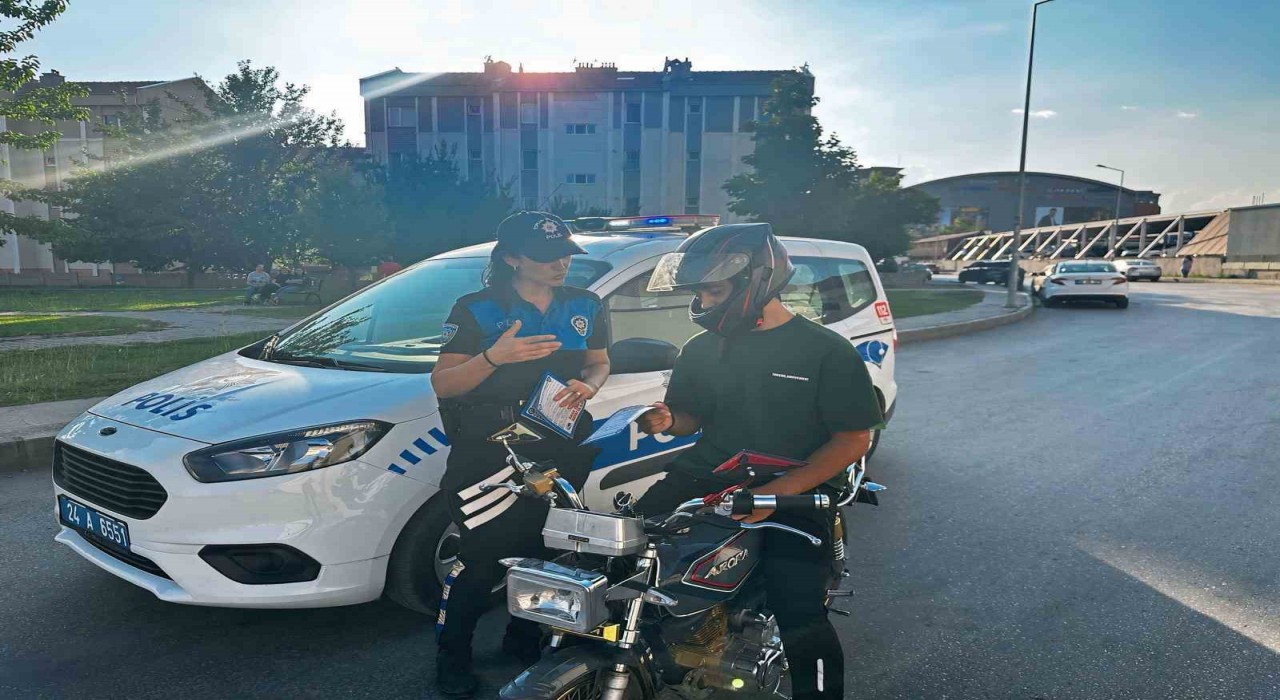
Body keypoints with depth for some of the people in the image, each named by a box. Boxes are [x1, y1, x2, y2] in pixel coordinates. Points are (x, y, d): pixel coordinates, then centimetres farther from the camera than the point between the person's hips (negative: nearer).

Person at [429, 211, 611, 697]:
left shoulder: (585, 307, 8)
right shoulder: (477, 310, -5)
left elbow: (600, 364, 17)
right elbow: (443, 384, -7)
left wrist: (588, 385, -8)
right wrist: (494, 356, -24)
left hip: (557, 449, 4)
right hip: (487, 451, -4)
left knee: (540, 551, 13)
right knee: (482, 557, -4)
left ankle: (524, 640, 35)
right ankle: (452, 657, 16)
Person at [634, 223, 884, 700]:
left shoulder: (826, 351, -3)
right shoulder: (702, 349, 13)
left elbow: (854, 438, -6)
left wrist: (777, 492, -17)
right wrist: (667, 421, -3)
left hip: (795, 493, -4)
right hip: (707, 477, 5)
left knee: (800, 616, -23)